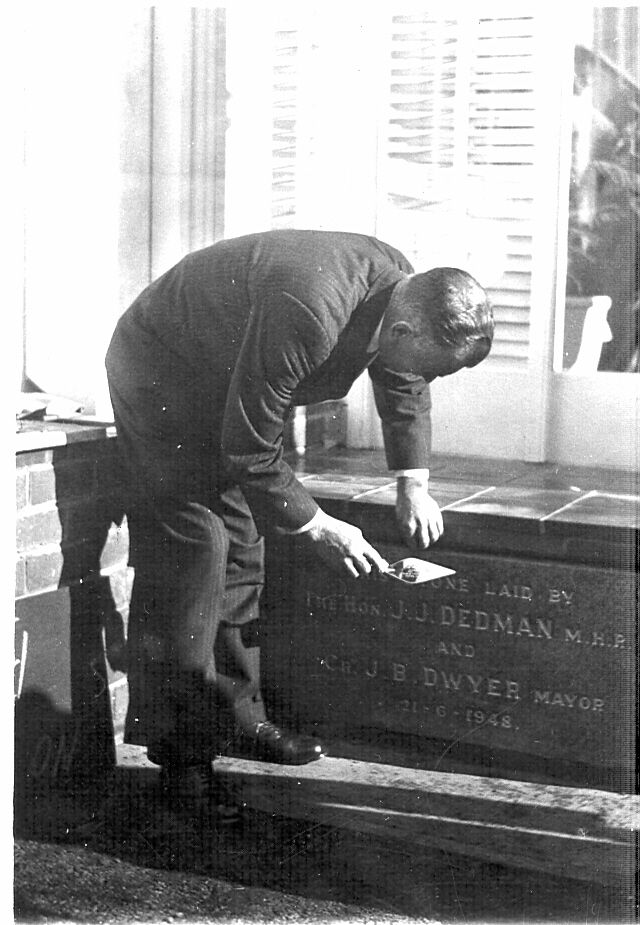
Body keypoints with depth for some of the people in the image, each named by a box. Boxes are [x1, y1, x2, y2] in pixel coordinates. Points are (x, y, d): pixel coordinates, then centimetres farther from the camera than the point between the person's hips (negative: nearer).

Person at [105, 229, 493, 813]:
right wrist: (316, 527, -23)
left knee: (241, 546, 7)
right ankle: (177, 745, -5)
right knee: (190, 548, -13)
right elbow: (249, 451, -31)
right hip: (161, 373, -8)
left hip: (230, 385, 9)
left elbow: (405, 388, 8)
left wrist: (413, 484, 0)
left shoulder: (401, 288, -13)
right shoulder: (305, 315, -40)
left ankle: (235, 716, 15)